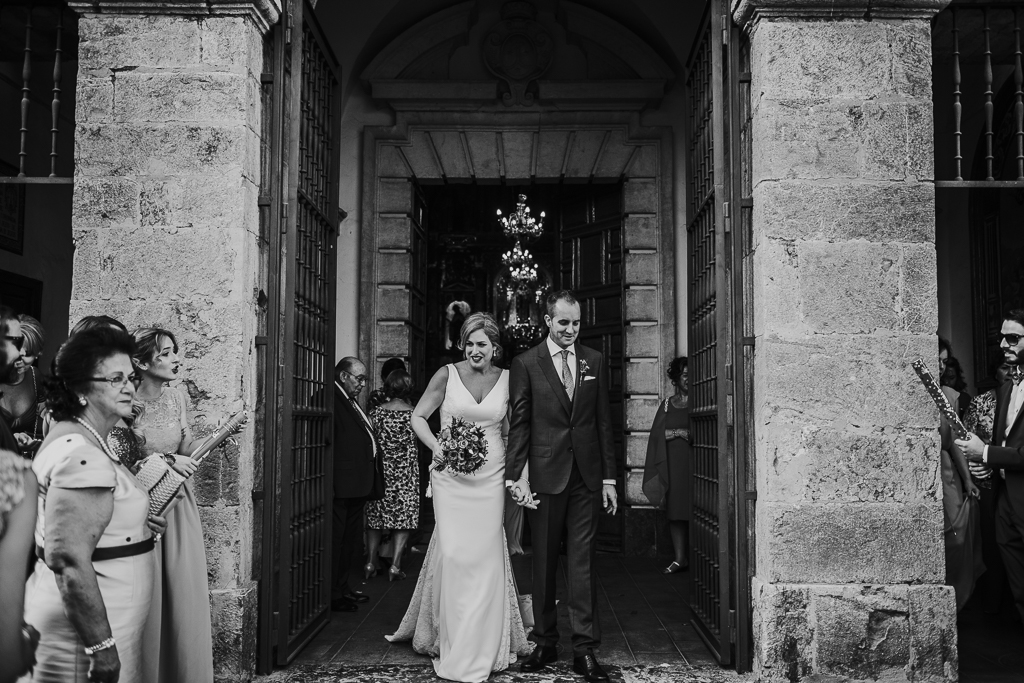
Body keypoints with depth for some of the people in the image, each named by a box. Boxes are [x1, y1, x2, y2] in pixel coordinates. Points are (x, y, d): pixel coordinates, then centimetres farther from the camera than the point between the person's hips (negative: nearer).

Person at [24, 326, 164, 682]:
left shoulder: (78, 440, 12)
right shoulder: (81, 454, -21)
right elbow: (68, 560, -27)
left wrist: (135, 525, 11)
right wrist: (101, 646, -25)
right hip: (83, 636, -10)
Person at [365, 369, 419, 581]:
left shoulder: (376, 412, -3)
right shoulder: (413, 414, -8)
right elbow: (417, 445, 0)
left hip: (381, 469, 2)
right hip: (406, 473, -2)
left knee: (375, 517, 13)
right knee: (404, 519, 6)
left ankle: (371, 561, 16)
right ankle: (395, 565, 2)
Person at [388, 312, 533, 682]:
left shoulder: (506, 379, 5)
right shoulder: (447, 375, -1)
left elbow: (512, 430, 12)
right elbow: (418, 417, 4)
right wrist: (436, 447, -13)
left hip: (491, 479, 2)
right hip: (451, 477, -1)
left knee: (486, 555, 3)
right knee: (454, 553, -4)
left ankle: (481, 645, 18)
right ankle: (452, 641, 13)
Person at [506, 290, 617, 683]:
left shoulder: (594, 361, 8)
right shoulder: (526, 364, 1)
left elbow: (603, 421, 9)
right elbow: (518, 425, -1)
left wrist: (609, 477, 5)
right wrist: (516, 477, -9)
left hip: (586, 477, 2)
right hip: (545, 475, -1)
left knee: (582, 562, 2)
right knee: (544, 563, 8)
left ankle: (585, 650, 6)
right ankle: (545, 643, 20)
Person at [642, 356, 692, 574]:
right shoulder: (667, 405, 13)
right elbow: (656, 436, 9)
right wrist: (654, 470, 3)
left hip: (693, 463, -3)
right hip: (672, 464, 3)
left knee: (693, 511, -5)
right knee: (675, 511, 3)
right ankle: (679, 558, 9)